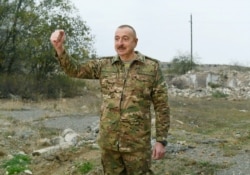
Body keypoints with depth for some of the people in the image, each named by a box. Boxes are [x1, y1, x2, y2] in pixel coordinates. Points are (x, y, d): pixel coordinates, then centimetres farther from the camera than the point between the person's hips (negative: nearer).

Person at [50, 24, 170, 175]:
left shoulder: (152, 67, -4)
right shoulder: (104, 65, 5)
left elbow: (161, 106, -3)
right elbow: (75, 70, 3)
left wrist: (161, 140, -7)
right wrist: (59, 48, -14)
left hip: (137, 144, -3)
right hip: (109, 142, 3)